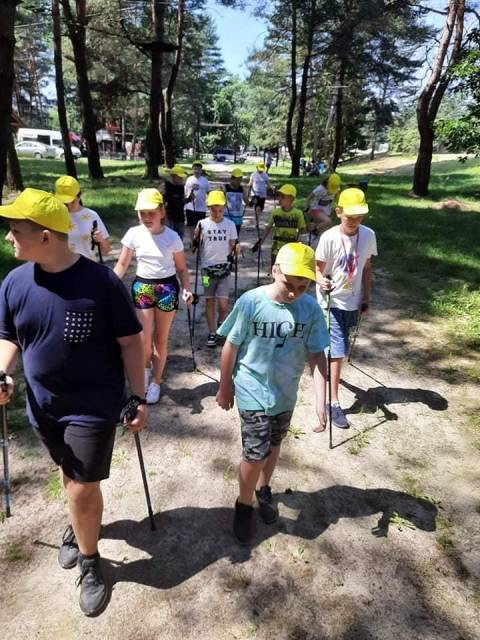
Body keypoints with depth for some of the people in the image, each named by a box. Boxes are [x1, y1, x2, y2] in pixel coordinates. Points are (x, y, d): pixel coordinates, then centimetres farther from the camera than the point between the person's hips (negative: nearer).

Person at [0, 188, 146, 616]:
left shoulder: (102, 283, -20)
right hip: (43, 405, 5)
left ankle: (90, 561, 31)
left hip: (94, 406, -4)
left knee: (82, 489, 3)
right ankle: (80, 527, 54)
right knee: (71, 477, 24)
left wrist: (138, 397, -11)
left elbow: (129, 342, -12)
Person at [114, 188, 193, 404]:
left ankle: (156, 383, 25)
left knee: (161, 339, 9)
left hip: (167, 288, -1)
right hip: (142, 287, 1)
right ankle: (146, 368, 31)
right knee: (143, 339, -3)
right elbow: (122, 264, 1)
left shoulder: (172, 237, -8)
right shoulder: (134, 234, -6)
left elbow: (181, 268, 0)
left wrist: (186, 289, -16)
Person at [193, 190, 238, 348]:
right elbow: (196, 246, 1)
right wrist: (196, 238, -20)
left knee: (223, 303, -5)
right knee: (209, 301, 8)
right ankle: (212, 333, 19)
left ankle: (222, 323, 27)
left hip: (224, 268, 0)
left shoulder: (230, 225, -1)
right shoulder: (202, 224, -4)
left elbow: (232, 246, 5)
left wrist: (236, 249, -17)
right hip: (207, 267, 0)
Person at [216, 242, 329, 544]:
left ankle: (263, 489, 49)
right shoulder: (251, 302, -21)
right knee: (255, 453, -3)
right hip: (253, 392, -3)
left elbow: (317, 356, -9)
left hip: (286, 394, 3)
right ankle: (244, 504, 26)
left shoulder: (311, 309, -15)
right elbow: (231, 346, -10)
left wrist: (321, 400, -15)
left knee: (273, 447, 21)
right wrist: (225, 387, -1)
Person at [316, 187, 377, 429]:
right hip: (331, 302, -5)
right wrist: (322, 281, -34)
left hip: (353, 302, 5)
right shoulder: (329, 237, -17)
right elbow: (318, 269, -11)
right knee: (338, 351, -7)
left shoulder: (368, 235, -4)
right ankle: (334, 402, 4)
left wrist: (365, 298, 10)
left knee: (337, 349, 20)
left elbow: (366, 268, 7)